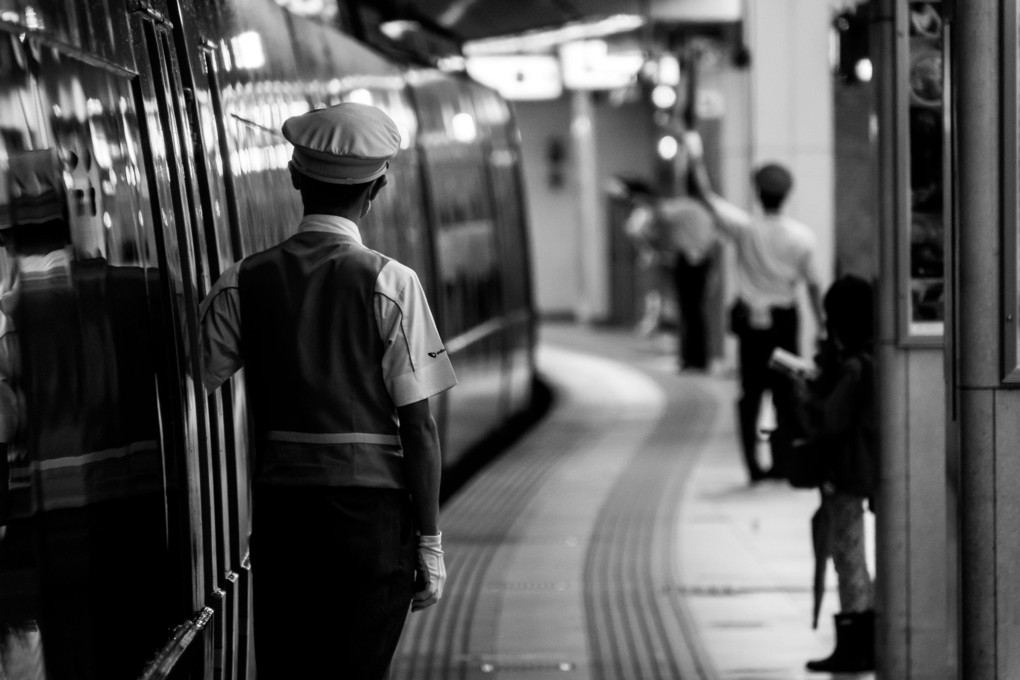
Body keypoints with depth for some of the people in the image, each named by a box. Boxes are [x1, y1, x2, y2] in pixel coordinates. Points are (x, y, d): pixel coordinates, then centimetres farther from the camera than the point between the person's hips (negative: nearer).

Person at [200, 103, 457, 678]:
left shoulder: (243, 284, 1)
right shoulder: (389, 284, -7)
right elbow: (418, 425, -7)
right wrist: (429, 541, -1)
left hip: (279, 507, 3)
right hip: (373, 511, -3)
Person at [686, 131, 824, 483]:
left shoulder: (744, 227, -12)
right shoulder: (802, 236, -9)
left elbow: (706, 194, -6)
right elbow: (813, 285, -3)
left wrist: (696, 155, 4)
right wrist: (821, 326, 7)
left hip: (749, 318, 0)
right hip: (785, 320, 0)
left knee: (751, 394, 7)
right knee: (785, 393, 10)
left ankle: (753, 463, 3)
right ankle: (783, 462, 11)